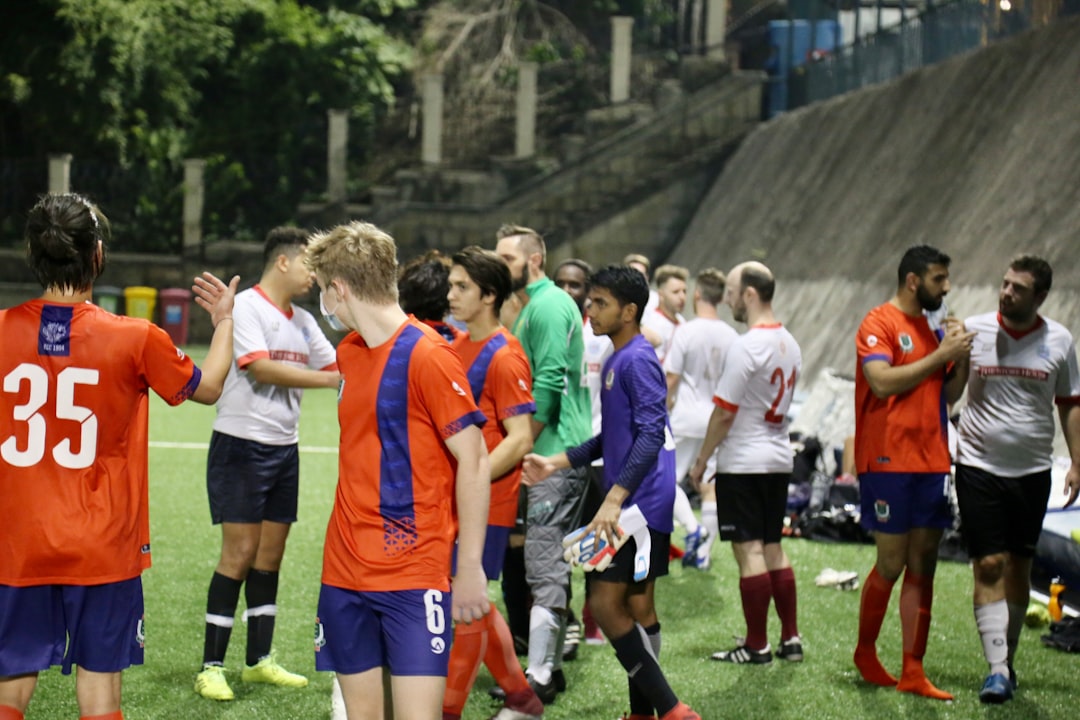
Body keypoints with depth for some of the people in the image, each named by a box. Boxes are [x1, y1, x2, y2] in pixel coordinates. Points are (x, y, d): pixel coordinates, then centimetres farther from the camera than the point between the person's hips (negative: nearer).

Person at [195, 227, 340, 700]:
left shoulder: (303, 321, 12)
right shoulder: (245, 307, -11)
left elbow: (337, 367, 15)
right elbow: (261, 368, -21)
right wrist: (330, 380, -23)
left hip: (284, 449, 7)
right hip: (242, 446, -7)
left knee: (271, 554, 10)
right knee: (239, 554, -8)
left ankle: (258, 661, 19)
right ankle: (211, 667, -1)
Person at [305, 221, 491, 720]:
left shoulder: (427, 356, -13)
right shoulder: (349, 353, 10)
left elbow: (473, 462, -12)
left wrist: (470, 568, -14)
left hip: (413, 575, -7)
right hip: (345, 572, 7)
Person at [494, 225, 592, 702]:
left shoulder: (548, 306, -12)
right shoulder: (534, 307, 19)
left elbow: (548, 384, -20)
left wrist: (522, 445, -15)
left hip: (555, 455, -10)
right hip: (555, 455, 10)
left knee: (545, 566, -9)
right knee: (553, 564, 13)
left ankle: (538, 678, -7)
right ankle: (550, 666, 20)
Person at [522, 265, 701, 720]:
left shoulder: (638, 360, -15)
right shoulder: (616, 361, 16)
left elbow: (651, 435, -24)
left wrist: (615, 498, -31)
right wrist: (558, 463, 15)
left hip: (640, 504, -10)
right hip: (636, 506, 10)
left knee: (605, 603, -11)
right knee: (637, 606, 13)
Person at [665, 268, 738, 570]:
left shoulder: (687, 332, -13)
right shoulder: (731, 336, 0)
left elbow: (671, 379, -10)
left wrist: (665, 406, 5)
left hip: (687, 418, -4)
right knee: (710, 486, 10)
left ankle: (693, 529, -13)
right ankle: (704, 551, 12)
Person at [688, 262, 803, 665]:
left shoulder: (746, 347, -17)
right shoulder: (789, 344, 10)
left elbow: (724, 413, -15)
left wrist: (701, 460, -6)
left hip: (743, 462, -9)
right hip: (779, 459, 9)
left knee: (749, 551, -4)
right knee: (773, 548, 14)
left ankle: (757, 646, 0)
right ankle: (791, 639, 16)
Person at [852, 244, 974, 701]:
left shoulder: (932, 329, 17)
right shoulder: (880, 324, -6)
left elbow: (950, 395, 20)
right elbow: (883, 381, -20)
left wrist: (961, 357, 3)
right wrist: (940, 355, -17)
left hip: (931, 463, 7)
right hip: (889, 462, -7)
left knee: (923, 566, 4)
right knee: (891, 564, -3)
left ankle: (913, 672, 6)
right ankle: (865, 651, 17)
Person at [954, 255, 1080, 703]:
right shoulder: (973, 330, -3)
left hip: (1032, 470, 2)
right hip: (979, 465, -2)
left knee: (1019, 567, 10)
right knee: (989, 566, -8)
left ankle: (1008, 659, 23)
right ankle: (997, 670, -11)